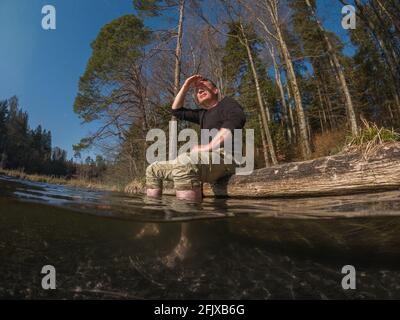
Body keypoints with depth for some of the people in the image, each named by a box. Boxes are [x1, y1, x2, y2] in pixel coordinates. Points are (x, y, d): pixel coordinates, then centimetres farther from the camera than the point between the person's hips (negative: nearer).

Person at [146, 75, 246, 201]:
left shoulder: (226, 102, 9)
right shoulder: (203, 114, 30)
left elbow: (237, 119, -14)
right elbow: (176, 110, 36)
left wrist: (209, 146, -22)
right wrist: (186, 86, 26)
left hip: (223, 156, -8)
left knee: (183, 162, -40)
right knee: (153, 168, 11)